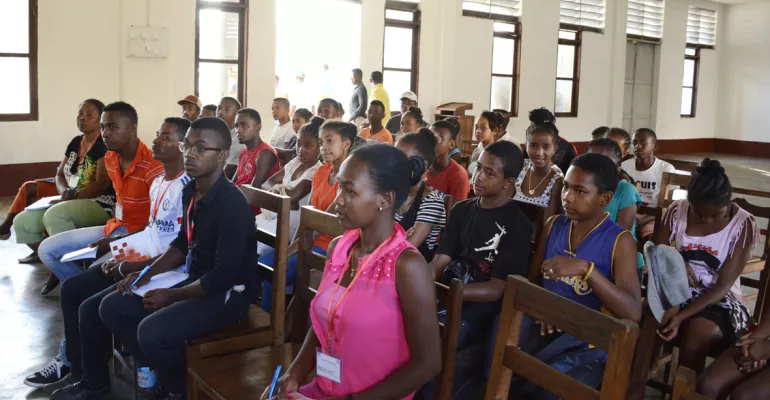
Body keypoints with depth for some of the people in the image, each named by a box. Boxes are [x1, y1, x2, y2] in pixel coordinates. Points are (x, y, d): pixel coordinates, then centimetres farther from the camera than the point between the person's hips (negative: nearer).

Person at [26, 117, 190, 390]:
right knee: (71, 288, 8)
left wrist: (133, 267, -18)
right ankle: (72, 363, 20)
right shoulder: (158, 182, 11)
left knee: (91, 308, -18)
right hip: (140, 261, 10)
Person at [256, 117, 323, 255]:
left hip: (292, 220, -7)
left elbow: (291, 197, -20)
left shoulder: (317, 171, -12)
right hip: (275, 214, 8)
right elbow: (267, 183, 13)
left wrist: (277, 189, -2)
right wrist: (277, 189, -8)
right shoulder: (295, 162, 12)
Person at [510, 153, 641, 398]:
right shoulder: (554, 224, 7)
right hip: (545, 326, 4)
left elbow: (633, 313, -19)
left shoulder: (620, 241, -9)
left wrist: (586, 268, -29)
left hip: (587, 340, -4)